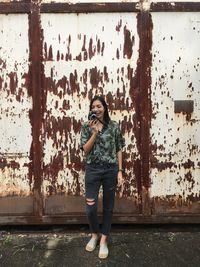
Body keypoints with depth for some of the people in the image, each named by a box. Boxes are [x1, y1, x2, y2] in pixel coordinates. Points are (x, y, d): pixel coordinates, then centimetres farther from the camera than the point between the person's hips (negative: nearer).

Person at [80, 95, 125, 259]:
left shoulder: (114, 126, 0)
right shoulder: (87, 127, 1)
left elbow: (119, 150, 3)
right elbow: (86, 150, -6)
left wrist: (120, 171, -2)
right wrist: (94, 132, -16)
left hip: (110, 170, 0)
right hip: (93, 170, 0)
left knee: (108, 207, 10)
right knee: (90, 207, 1)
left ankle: (103, 240, 27)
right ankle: (95, 234, 31)